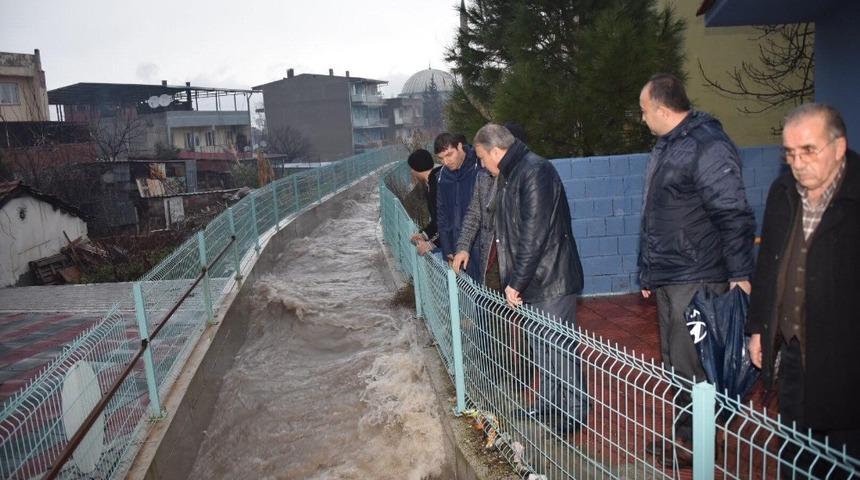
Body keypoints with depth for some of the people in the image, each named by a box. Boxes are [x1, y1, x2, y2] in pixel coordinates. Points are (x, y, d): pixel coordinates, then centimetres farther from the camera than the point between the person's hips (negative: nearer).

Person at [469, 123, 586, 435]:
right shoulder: (509, 176, 13)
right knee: (541, 347, 19)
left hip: (552, 280, -10)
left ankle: (574, 413, 16)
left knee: (559, 347, 0)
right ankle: (547, 405, 34)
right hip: (533, 281, 10)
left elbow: (534, 234, -24)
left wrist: (517, 282, -20)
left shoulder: (535, 172, -19)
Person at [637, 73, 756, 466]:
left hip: (696, 281, -10)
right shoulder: (665, 146, 15)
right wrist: (647, 272, 21)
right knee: (674, 361, 16)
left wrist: (740, 274, -23)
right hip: (667, 279, 10)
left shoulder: (708, 146, -15)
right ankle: (685, 432, 31)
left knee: (689, 365, -2)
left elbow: (734, 215, -20)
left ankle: (695, 444, 16)